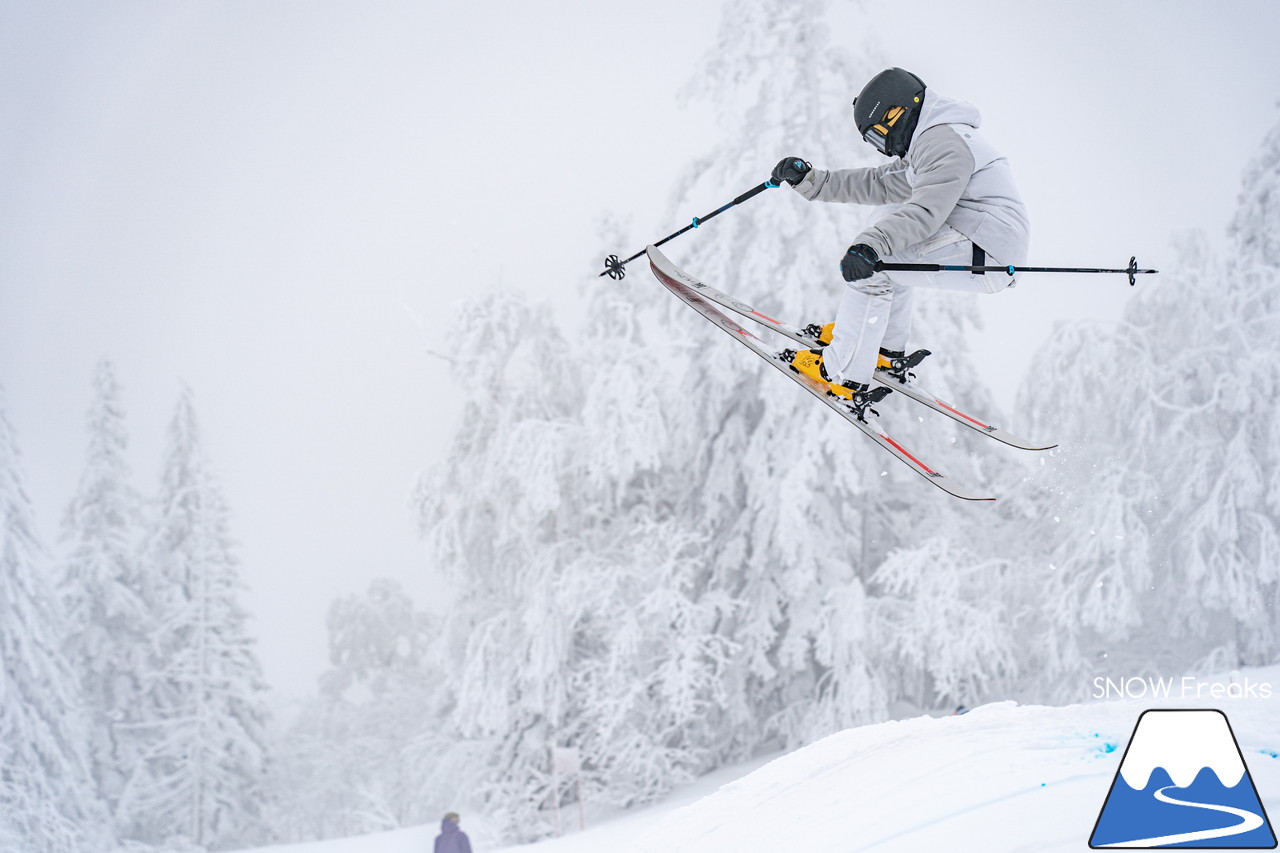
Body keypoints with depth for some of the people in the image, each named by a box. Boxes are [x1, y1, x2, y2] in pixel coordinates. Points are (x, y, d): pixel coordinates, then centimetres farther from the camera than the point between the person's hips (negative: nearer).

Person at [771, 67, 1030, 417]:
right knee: (888, 245, 27)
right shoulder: (929, 144, 21)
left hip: (984, 256, -11)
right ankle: (889, 351, 28)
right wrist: (809, 179, 16)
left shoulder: (944, 142, -14)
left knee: (871, 266, -16)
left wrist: (870, 246, -38)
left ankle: (845, 376, -16)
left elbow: (925, 211, -27)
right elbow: (876, 184, 23)